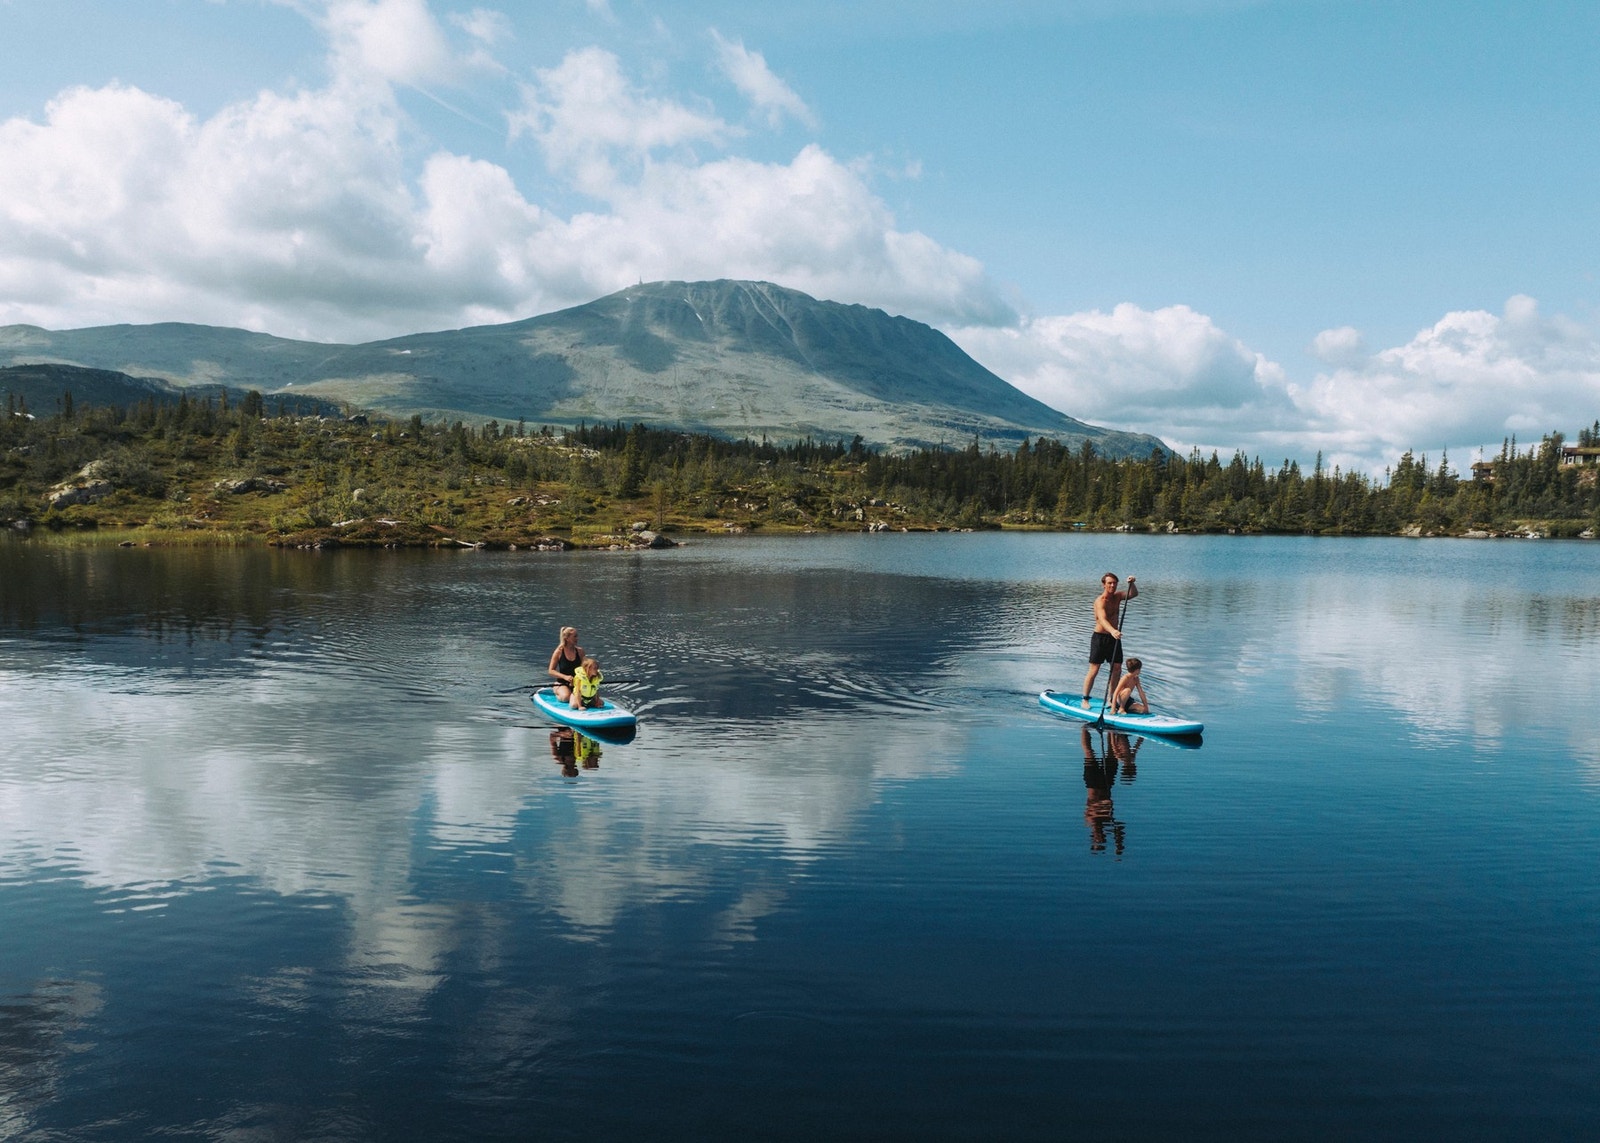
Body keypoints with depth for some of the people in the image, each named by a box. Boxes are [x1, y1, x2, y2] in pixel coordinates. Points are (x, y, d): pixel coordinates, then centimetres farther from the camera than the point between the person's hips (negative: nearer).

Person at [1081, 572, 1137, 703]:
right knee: (1094, 671, -5)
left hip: (1114, 637, 7)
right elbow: (1102, 619, -35)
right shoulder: (1100, 601, -19)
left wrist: (1131, 584, -19)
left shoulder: (1117, 597, 6)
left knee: (1117, 669, 7)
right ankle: (1085, 699, 4)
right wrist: (1112, 631, -53)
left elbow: (1134, 594, 2)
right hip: (1100, 638, -7)